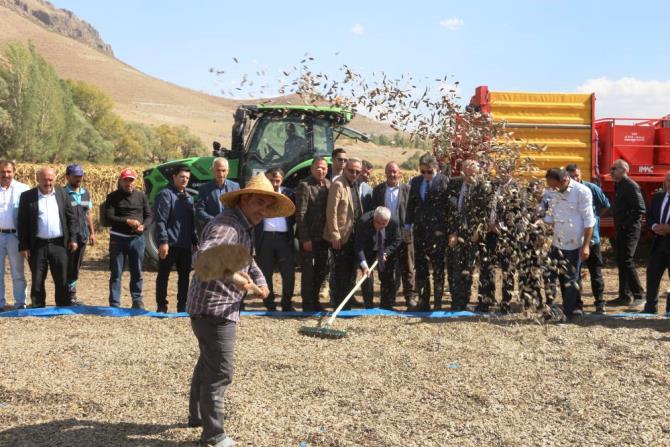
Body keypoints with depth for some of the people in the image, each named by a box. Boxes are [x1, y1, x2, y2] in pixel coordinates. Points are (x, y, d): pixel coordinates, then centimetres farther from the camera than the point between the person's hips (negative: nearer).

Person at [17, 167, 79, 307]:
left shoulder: (62, 193, 6)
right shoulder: (27, 196, -1)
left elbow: (71, 217, 8)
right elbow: (22, 223, -1)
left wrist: (73, 238, 1)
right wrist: (23, 246, -5)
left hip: (59, 244, 1)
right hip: (37, 245, -1)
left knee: (62, 279, 5)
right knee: (37, 281, 5)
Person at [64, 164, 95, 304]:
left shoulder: (86, 194, 12)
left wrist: (92, 232, 13)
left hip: (83, 235, 6)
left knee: (76, 266, 11)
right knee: (67, 266, -2)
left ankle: (72, 294, 19)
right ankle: (67, 294, 5)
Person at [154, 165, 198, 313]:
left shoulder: (188, 197, 17)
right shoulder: (165, 194, -6)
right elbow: (160, 220, -13)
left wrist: (194, 241, 16)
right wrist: (163, 241, -20)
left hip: (185, 245, 7)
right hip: (170, 244, -7)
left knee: (184, 275, 10)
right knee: (163, 275, 2)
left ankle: (182, 306, 18)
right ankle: (162, 306, 9)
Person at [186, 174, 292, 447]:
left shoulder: (244, 228, 13)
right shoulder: (227, 225, -21)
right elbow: (202, 256, -39)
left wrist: (260, 281, 10)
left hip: (219, 308, 11)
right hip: (214, 309, -11)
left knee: (208, 364, 25)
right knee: (220, 372, -4)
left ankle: (197, 415, 43)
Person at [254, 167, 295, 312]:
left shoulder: (288, 193, 8)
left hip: (284, 237, 1)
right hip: (265, 238, -1)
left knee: (289, 273, 1)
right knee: (265, 273, 6)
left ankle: (287, 304, 13)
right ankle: (270, 306, 16)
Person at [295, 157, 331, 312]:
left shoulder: (328, 185, 7)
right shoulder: (304, 186, -11)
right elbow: (300, 214, -14)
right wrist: (305, 239, -16)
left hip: (323, 236, 6)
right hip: (309, 237, -6)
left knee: (322, 269, 13)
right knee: (308, 270, 3)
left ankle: (314, 300, 28)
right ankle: (308, 304, 14)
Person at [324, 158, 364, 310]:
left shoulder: (355, 185, 13)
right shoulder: (338, 185, -13)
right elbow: (331, 211, -16)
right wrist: (335, 236, -19)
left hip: (353, 235, 8)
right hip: (341, 236, -8)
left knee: (350, 273, 13)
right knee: (341, 273, -3)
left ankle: (347, 306, 23)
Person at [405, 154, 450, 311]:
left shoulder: (444, 181, -5)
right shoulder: (415, 182, 11)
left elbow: (450, 206, -6)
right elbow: (411, 205, 15)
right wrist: (407, 226, 10)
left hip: (437, 231, -5)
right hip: (419, 230, 5)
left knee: (438, 267, 2)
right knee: (420, 267, 8)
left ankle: (438, 302, 9)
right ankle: (423, 301, 16)